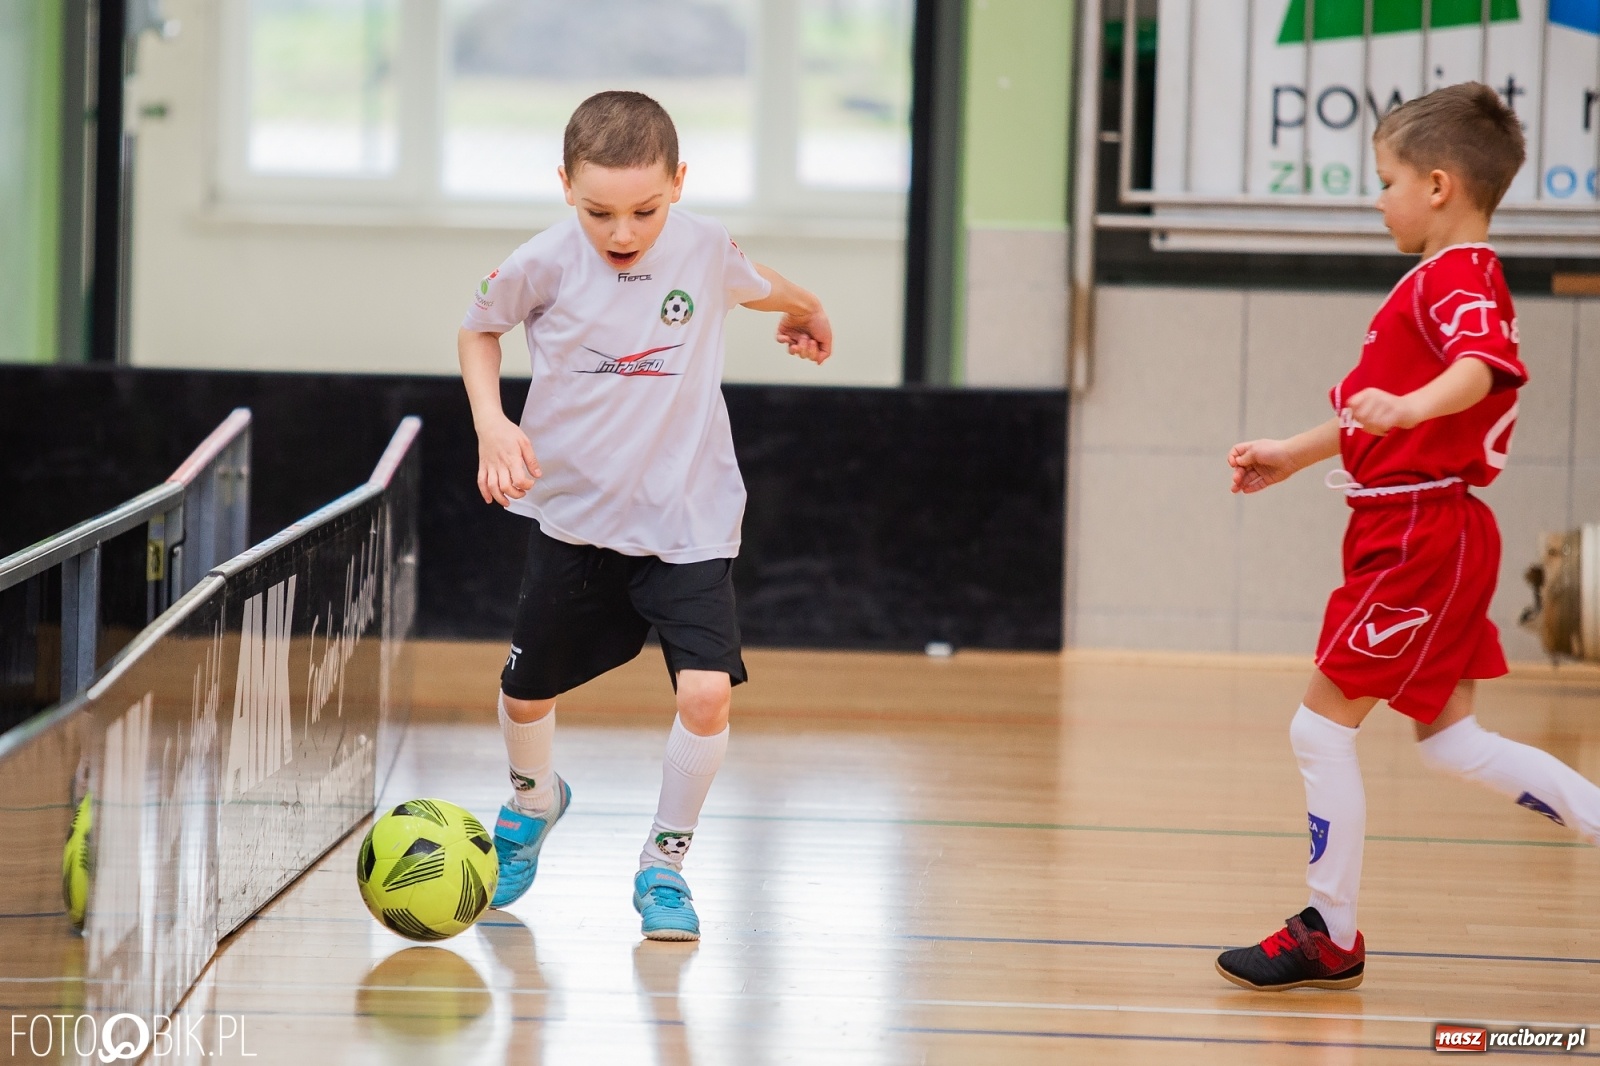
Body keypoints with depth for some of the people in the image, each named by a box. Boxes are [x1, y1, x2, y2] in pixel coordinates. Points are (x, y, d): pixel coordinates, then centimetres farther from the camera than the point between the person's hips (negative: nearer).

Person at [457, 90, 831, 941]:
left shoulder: (704, 249, -11)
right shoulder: (542, 266, -14)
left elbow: (757, 285, 15)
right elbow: (479, 330, 6)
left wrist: (804, 310, 35)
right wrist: (491, 426, -8)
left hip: (688, 519, 0)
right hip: (573, 513, 1)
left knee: (706, 691, -17)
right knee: (526, 693, 13)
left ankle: (664, 863, 4)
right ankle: (531, 802, 48)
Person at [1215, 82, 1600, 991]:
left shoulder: (1458, 278, -14)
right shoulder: (1449, 280, 20)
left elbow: (1486, 365, -38)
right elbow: (1376, 418, 33)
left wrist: (1410, 405, -54)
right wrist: (1293, 454, 38)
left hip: (1418, 535, -11)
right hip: (1430, 532, 11)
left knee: (1323, 726, -4)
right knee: (1450, 739, 11)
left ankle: (1332, 937, 2)